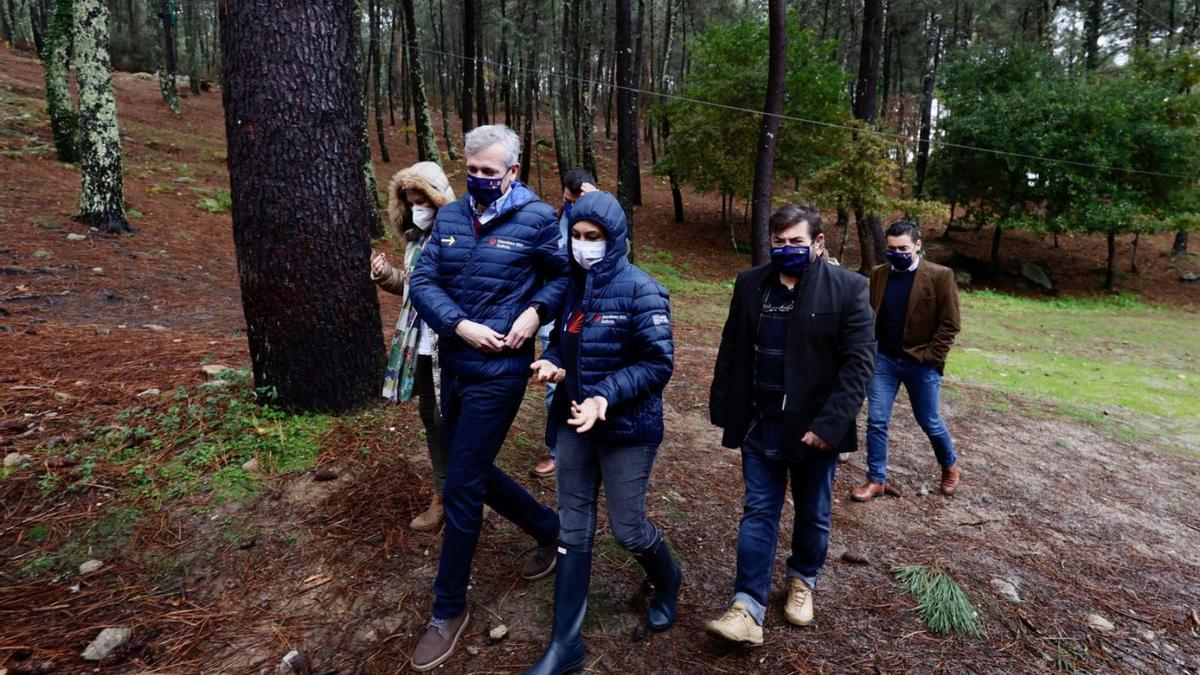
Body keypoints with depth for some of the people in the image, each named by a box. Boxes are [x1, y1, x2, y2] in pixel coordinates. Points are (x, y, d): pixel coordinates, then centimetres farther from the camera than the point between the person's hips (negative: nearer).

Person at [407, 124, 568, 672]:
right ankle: (550, 530, 41)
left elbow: (566, 275, 2)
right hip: (453, 366, 7)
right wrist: (460, 325, -16)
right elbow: (422, 280, 0)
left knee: (461, 488, -2)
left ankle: (449, 609, 18)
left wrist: (535, 311, -16)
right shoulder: (450, 216, 5)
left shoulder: (536, 219, -9)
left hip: (498, 374, -6)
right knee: (474, 471, 17)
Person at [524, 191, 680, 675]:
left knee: (627, 529, 8)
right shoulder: (572, 285, 4)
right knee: (573, 529, 10)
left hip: (626, 428, -6)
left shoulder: (640, 291, -15)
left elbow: (658, 365, -16)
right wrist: (551, 363, -9)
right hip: (574, 423, 6)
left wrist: (606, 397, -27)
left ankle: (668, 582, 44)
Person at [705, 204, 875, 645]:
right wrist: (722, 407, 5)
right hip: (760, 425, 3)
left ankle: (803, 581, 41)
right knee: (758, 512, 5)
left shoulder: (847, 288, -10)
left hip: (814, 427, -2)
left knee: (812, 514, 17)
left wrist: (830, 424, -21)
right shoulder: (750, 284, 2)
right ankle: (748, 610, 9)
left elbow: (858, 362, -14)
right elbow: (732, 349, 7)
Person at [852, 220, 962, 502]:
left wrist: (929, 358, -13)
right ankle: (876, 480, 16)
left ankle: (949, 465, 41)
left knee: (929, 422, 12)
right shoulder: (879, 274, 3)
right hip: (883, 360, 3)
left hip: (921, 364, -3)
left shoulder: (940, 276, -9)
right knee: (876, 421, 2)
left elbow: (950, 324, -8)